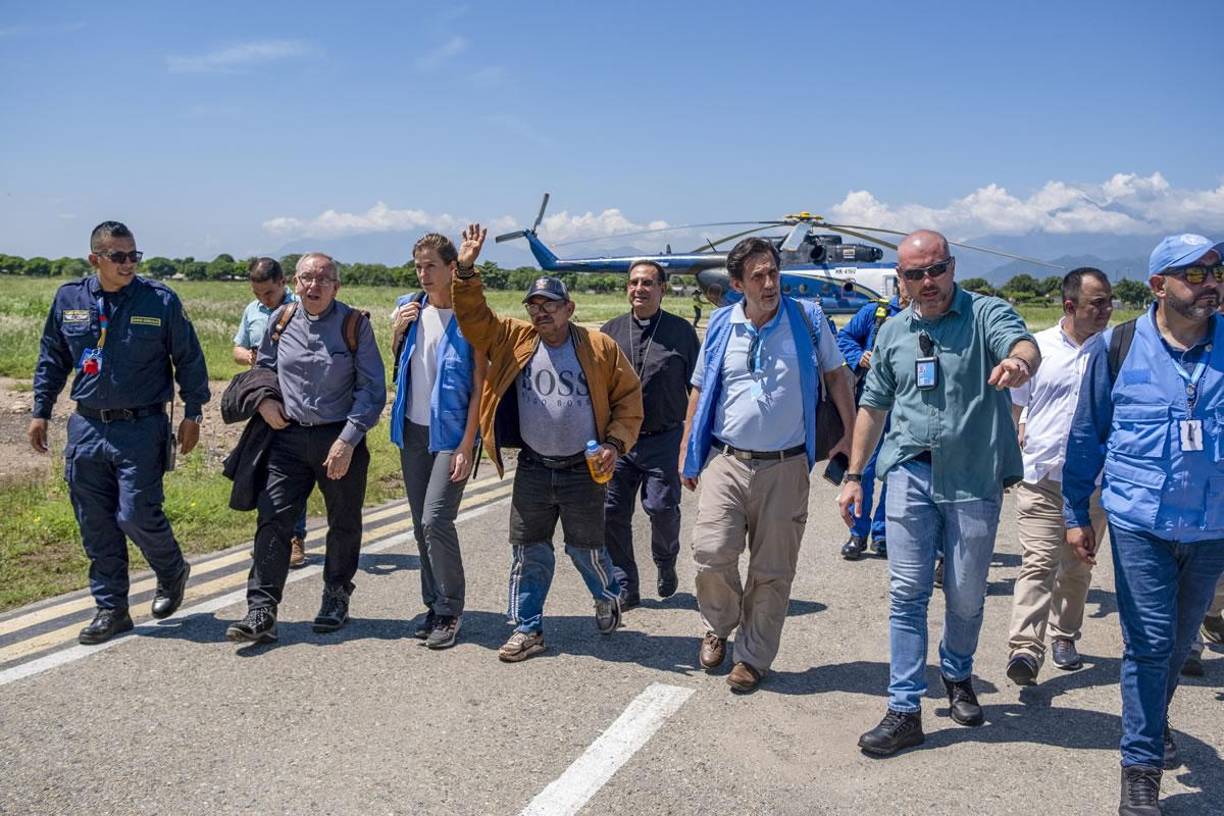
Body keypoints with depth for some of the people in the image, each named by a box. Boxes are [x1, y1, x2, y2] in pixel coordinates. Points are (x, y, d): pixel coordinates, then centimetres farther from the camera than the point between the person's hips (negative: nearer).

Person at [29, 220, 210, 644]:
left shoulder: (161, 300, -5)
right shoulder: (68, 299, 5)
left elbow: (188, 359, 2)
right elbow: (51, 359, 16)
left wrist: (192, 413, 0)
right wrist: (41, 411, 13)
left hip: (142, 429, -4)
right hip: (87, 429, 4)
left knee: (137, 515, -8)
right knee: (96, 526, 7)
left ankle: (173, 572, 23)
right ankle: (111, 609, 21)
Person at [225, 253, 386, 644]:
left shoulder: (355, 325, -6)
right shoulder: (280, 321, 4)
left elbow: (372, 390, -7)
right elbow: (262, 367, 21)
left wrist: (348, 440, -15)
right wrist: (263, 400, 0)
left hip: (342, 439, -2)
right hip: (288, 436, 2)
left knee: (344, 524, 12)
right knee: (273, 520, -6)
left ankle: (336, 600, 31)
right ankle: (261, 612, -2)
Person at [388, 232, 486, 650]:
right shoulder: (409, 308, 7)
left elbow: (479, 385, -12)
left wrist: (467, 444, -17)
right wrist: (397, 329, 0)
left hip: (451, 434, -6)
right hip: (413, 431, 6)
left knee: (435, 521, -13)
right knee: (421, 525, 10)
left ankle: (450, 612, 1)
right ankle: (434, 605, 22)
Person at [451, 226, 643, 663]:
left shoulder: (599, 347, -5)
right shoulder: (514, 339, 2)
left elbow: (629, 396, -1)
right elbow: (473, 317, -3)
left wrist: (615, 444, -10)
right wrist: (467, 270, -15)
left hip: (584, 470, -2)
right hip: (533, 470, 3)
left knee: (586, 548, 9)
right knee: (529, 551, 6)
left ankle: (609, 597, 39)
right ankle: (528, 628, 19)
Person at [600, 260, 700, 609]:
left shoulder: (681, 331, 5)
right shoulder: (611, 331, 10)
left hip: (664, 439, -2)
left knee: (663, 508, -4)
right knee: (612, 512, -1)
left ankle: (666, 564, 27)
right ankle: (625, 587, 13)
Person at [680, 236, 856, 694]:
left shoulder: (807, 318, 1)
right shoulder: (720, 326, 5)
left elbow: (836, 376, 10)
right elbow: (699, 391, 13)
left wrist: (851, 435, 4)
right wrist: (686, 453, 10)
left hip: (785, 468, 0)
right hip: (726, 462, 1)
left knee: (772, 570, 6)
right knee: (712, 552, -11)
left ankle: (752, 657, 23)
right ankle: (717, 628, 19)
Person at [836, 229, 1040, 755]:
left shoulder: (986, 313, -3)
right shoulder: (892, 332, 10)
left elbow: (1025, 347, -25)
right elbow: (873, 407, 15)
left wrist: (1018, 363, -50)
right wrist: (853, 476, 13)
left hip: (974, 477, -2)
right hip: (910, 474, 2)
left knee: (967, 594, 10)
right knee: (907, 592, 0)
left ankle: (957, 675, 39)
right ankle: (905, 711, 7)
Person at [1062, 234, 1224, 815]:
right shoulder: (1119, 347, -5)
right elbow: (1087, 434, 2)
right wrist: (1075, 513, 3)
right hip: (1140, 524, -3)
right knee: (1149, 642, -2)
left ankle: (1153, 718, 45)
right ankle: (1141, 767, 12)